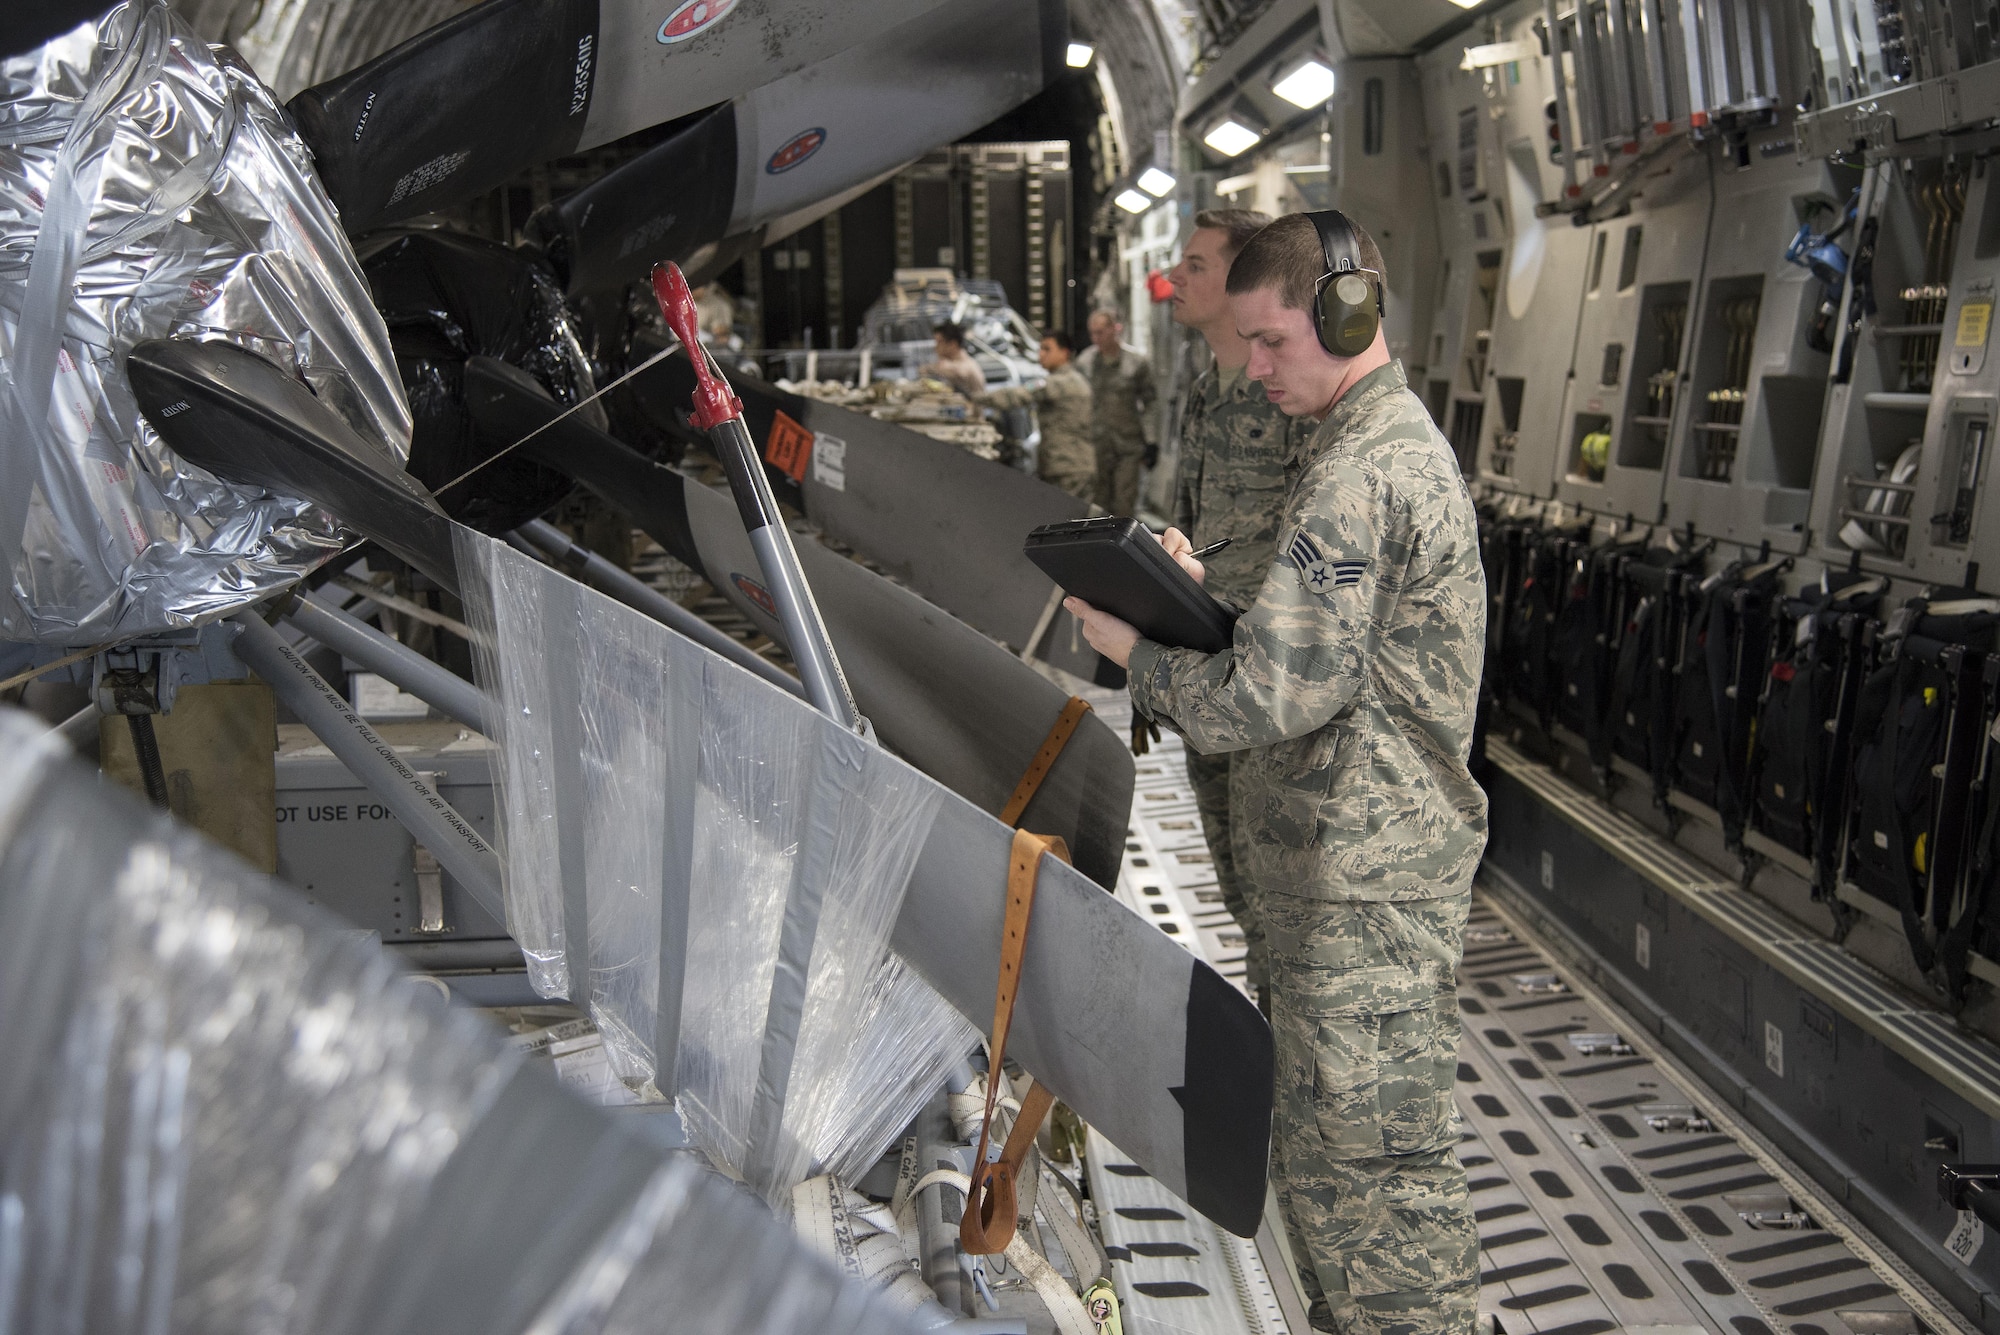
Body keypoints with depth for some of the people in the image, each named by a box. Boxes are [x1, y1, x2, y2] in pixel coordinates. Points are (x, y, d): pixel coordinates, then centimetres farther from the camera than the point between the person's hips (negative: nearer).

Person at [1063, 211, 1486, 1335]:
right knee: (1335, 1150, 21)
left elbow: (1276, 698, -25)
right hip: (1370, 867, 11)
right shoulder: (1398, 438, 14)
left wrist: (1138, 653, -11)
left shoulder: (1358, 480, -21)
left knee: (1373, 1167, 2)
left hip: (1362, 891, -11)